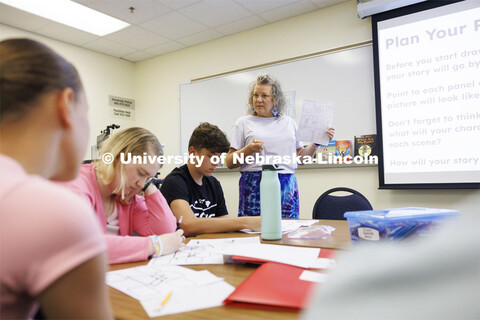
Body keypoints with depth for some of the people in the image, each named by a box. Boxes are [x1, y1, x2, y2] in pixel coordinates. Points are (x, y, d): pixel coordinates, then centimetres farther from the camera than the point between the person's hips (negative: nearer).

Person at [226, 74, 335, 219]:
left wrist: (317, 143, 5)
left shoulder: (289, 122, 15)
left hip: (287, 186, 3)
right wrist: (248, 150, -15)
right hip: (255, 187, -2)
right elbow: (229, 162, 1)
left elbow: (300, 157, 18)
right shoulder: (243, 123, 6)